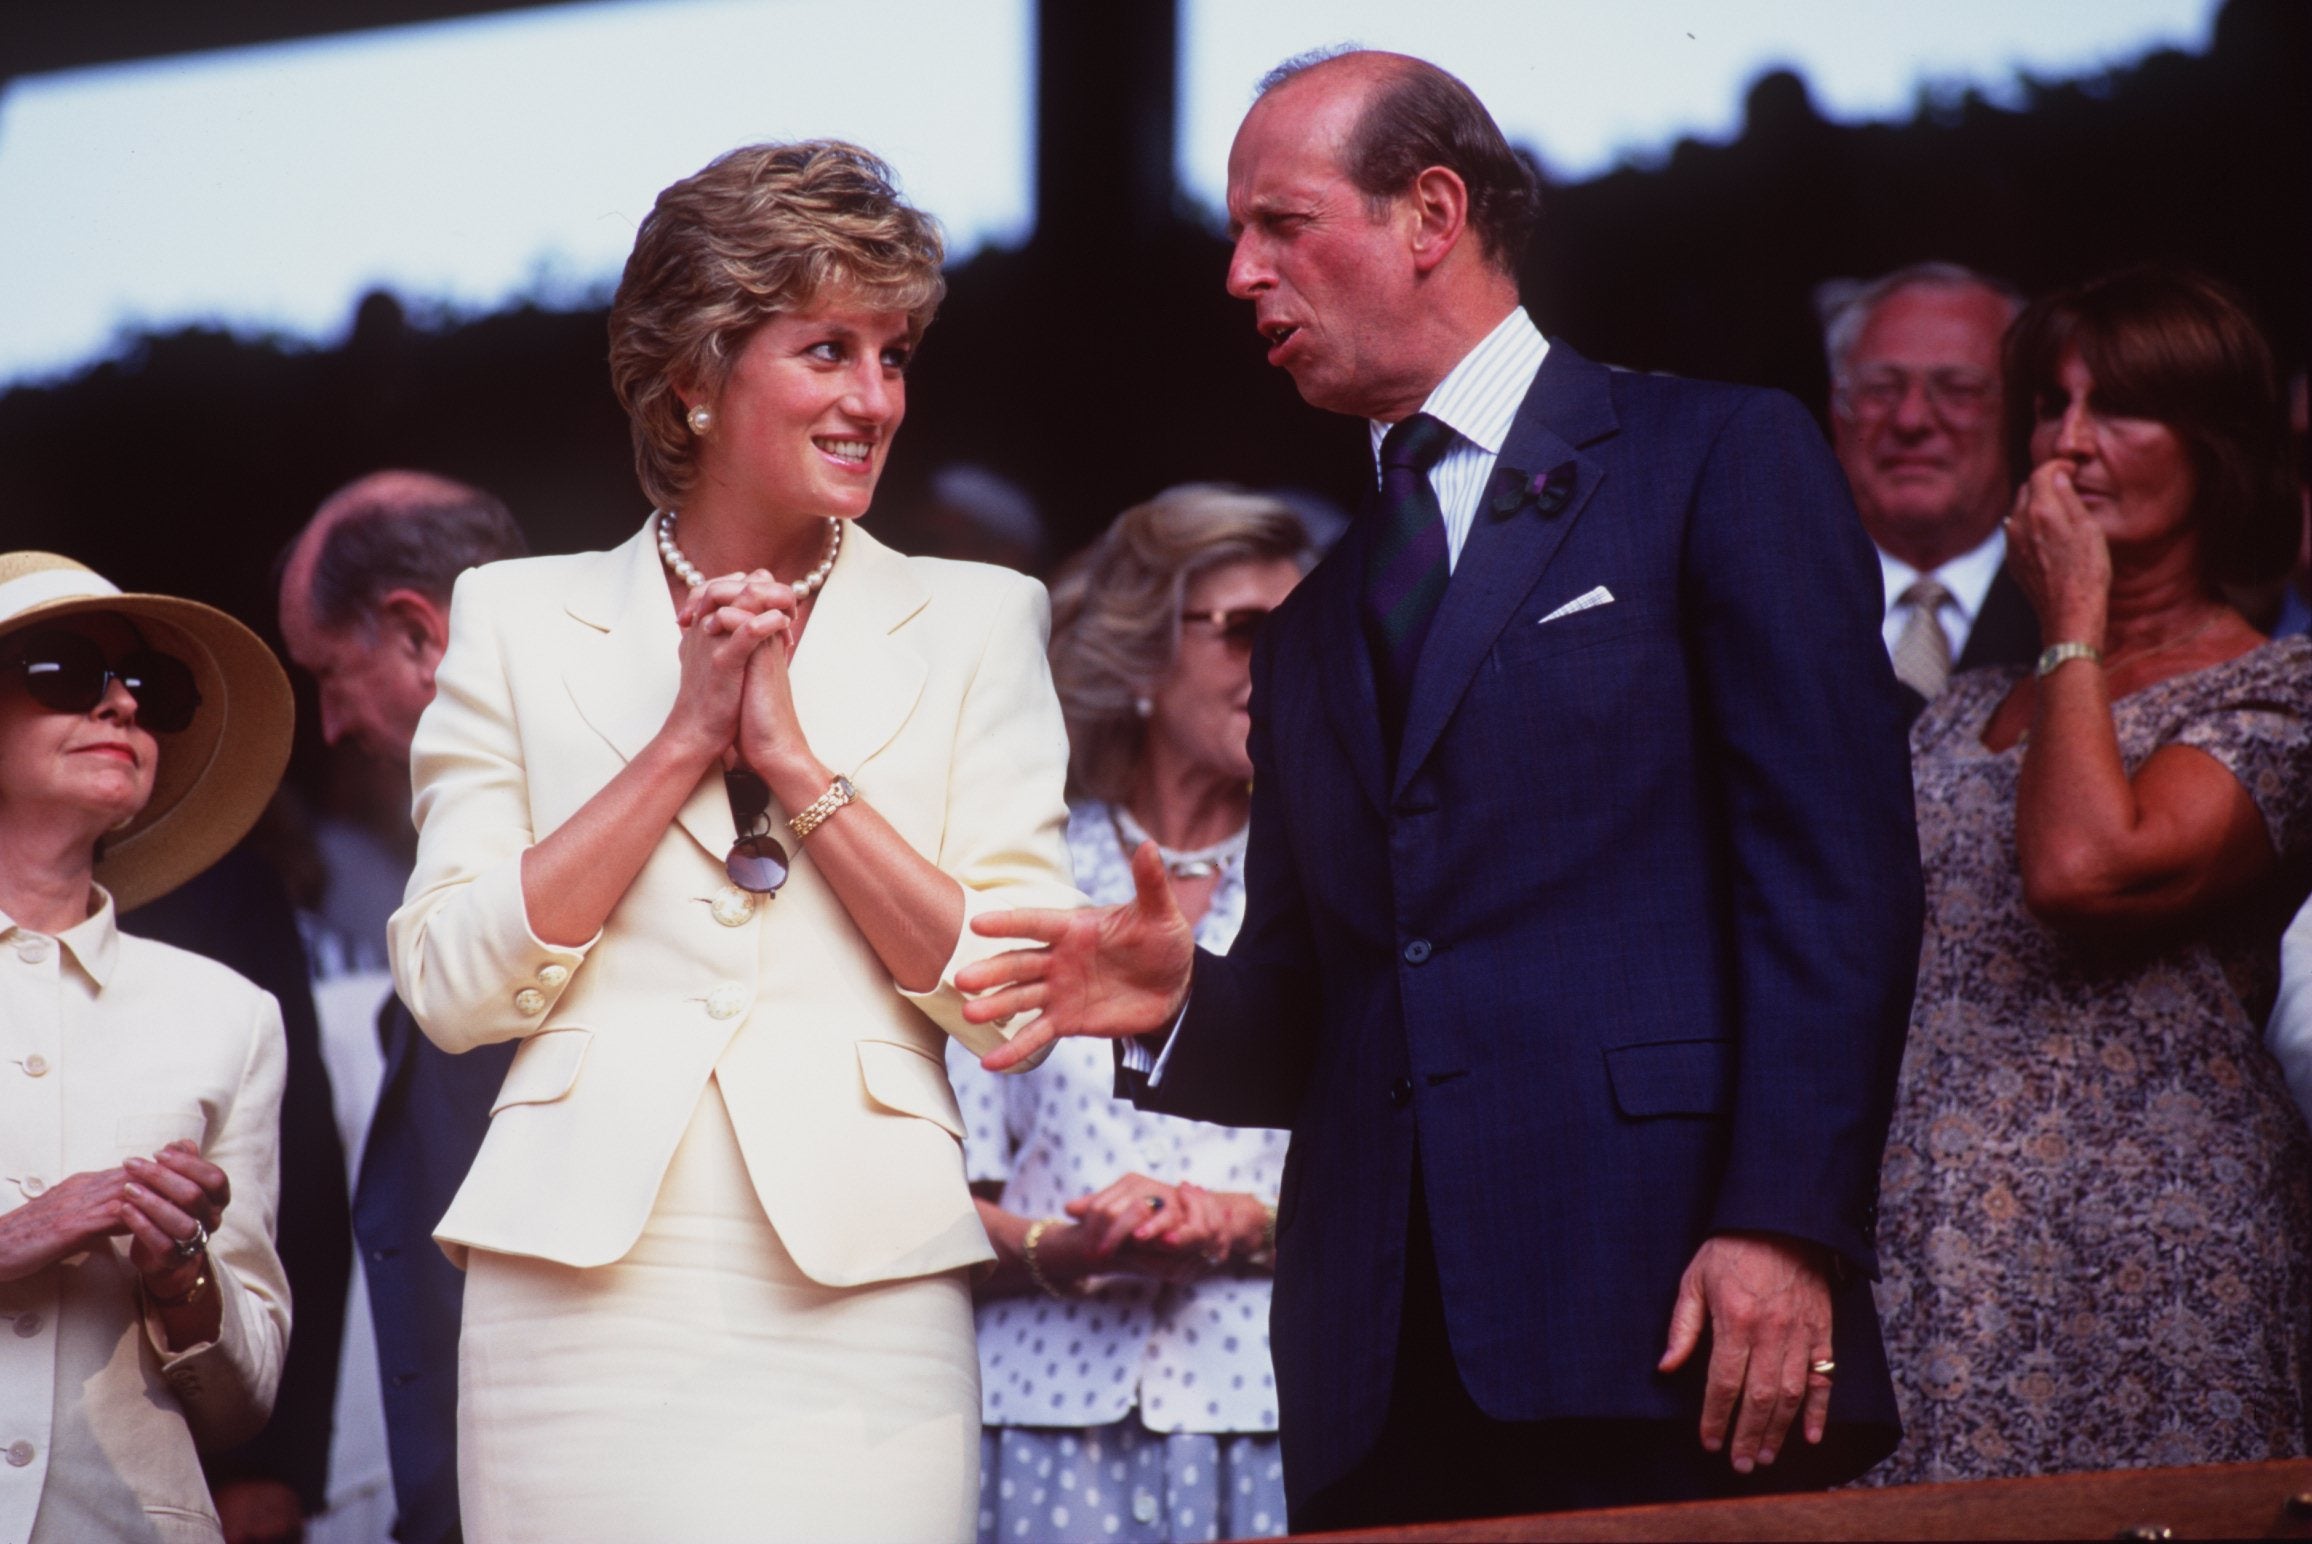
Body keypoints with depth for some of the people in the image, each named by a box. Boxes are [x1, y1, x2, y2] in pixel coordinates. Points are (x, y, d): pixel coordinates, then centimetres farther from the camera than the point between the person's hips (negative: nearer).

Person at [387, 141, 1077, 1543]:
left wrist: (792, 756, -5)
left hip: (856, 1308, 0)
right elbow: (453, 988, 1)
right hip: (581, 1308, 0)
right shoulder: (520, 620, 11)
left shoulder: (974, 624, 11)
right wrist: (685, 740, -3)